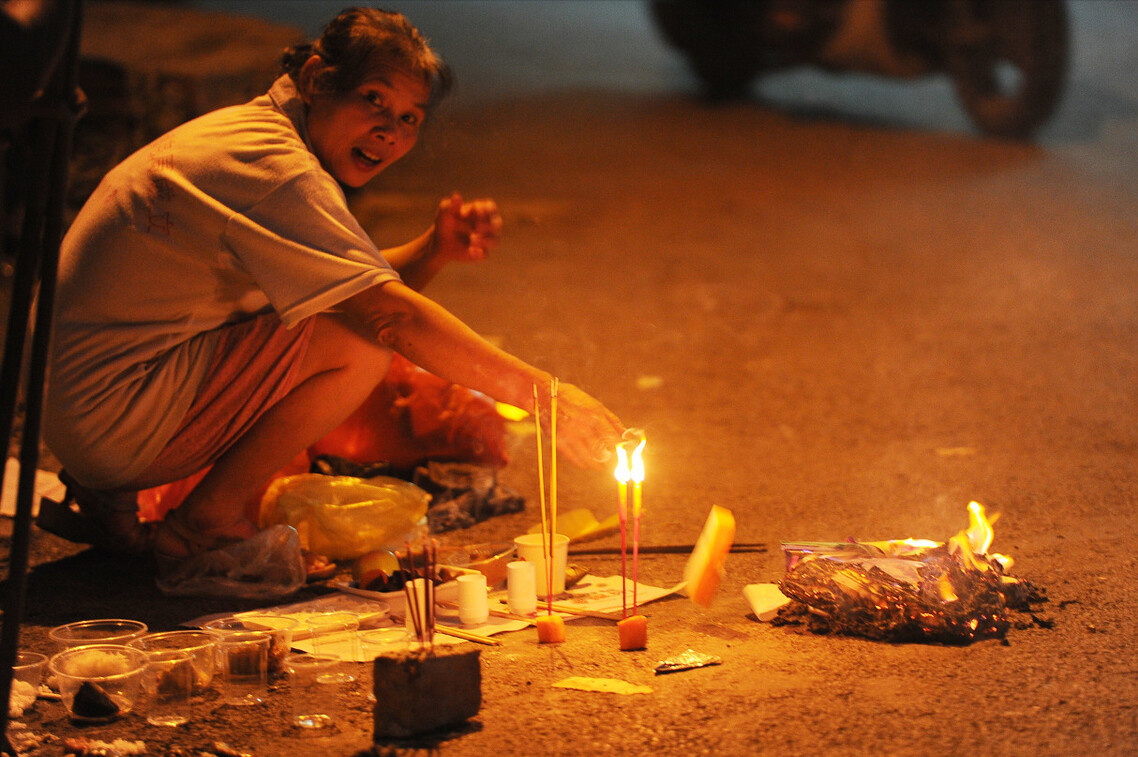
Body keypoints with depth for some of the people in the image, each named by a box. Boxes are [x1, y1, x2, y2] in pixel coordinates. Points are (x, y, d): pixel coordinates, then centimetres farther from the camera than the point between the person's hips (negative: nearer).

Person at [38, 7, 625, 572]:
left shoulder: (245, 132, 12)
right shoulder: (274, 170, -20)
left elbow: (361, 286, 16)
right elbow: (390, 316, -27)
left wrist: (435, 250, -4)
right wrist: (543, 395, -26)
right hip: (112, 419, -10)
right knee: (360, 342, -18)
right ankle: (197, 525, -5)